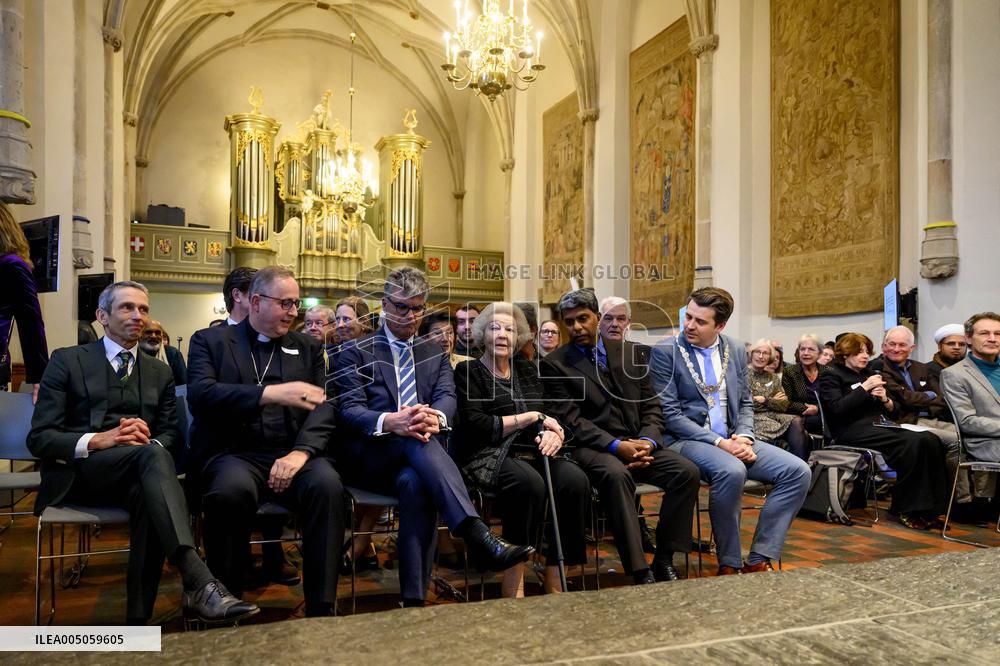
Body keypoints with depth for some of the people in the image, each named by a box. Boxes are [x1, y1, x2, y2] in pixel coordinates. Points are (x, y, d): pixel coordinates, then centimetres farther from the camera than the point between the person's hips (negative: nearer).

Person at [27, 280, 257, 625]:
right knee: (152, 455, -36)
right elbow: (39, 438, 0)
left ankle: (140, 617, -34)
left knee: (147, 495, -36)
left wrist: (149, 439, -11)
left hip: (135, 475, 3)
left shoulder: (160, 373, 20)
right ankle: (199, 583, -50)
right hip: (79, 473, -3)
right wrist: (96, 441, -19)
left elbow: (171, 436, 14)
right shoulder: (67, 360, 9)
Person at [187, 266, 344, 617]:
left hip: (290, 454, 2)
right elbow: (200, 394, -8)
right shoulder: (210, 340, 11)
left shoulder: (307, 348, 19)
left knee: (327, 483, -30)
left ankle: (322, 608, -20)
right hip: (233, 453, -2)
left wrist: (301, 451, -15)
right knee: (233, 489, -35)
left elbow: (322, 407, 6)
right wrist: (270, 393, -22)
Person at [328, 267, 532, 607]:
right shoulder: (356, 352, 10)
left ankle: (415, 598, -34)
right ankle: (478, 537, -47)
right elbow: (349, 410, -5)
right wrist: (390, 422, -29)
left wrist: (435, 417, -27)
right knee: (418, 440, -35)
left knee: (415, 484, -36)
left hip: (413, 459, 2)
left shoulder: (435, 353, 20)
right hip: (370, 457, -2)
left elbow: (447, 397, 1)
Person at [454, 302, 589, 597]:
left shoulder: (527, 369, 21)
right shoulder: (468, 371, 5)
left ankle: (554, 579, -17)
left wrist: (553, 434, -10)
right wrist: (531, 417, -7)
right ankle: (513, 582, -22)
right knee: (530, 483, -36)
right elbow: (474, 426, -8)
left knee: (575, 479, -26)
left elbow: (550, 416, 15)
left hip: (534, 452, 5)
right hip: (490, 455, -5)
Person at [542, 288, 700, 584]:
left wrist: (647, 442, -8)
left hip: (638, 442, 5)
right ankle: (640, 572, -30)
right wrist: (617, 446, -18)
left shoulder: (628, 351, 13)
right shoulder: (555, 364, 1)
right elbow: (570, 420, -7)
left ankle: (664, 560, -8)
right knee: (616, 475, -36)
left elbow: (651, 405, 13)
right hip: (592, 447, -4)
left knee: (687, 471, -19)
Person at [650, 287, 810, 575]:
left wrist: (744, 436, -4)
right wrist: (719, 443, -18)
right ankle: (729, 564, -15)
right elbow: (670, 415, -11)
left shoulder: (736, 350, 10)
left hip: (731, 441, 6)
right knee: (732, 471, -35)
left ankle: (758, 561, -7)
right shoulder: (665, 352, -6)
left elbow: (745, 403, 17)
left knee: (797, 471, -11)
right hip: (686, 441, -6)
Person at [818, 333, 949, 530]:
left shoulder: (869, 374, 27)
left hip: (879, 425, 7)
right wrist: (864, 388, -10)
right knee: (912, 443, -30)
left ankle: (929, 510, -22)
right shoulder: (832, 377, 7)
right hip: (854, 430, -7)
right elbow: (837, 408, -12)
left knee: (931, 440, -21)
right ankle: (904, 509, -20)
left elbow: (894, 410, 25)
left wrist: (885, 399, 2)